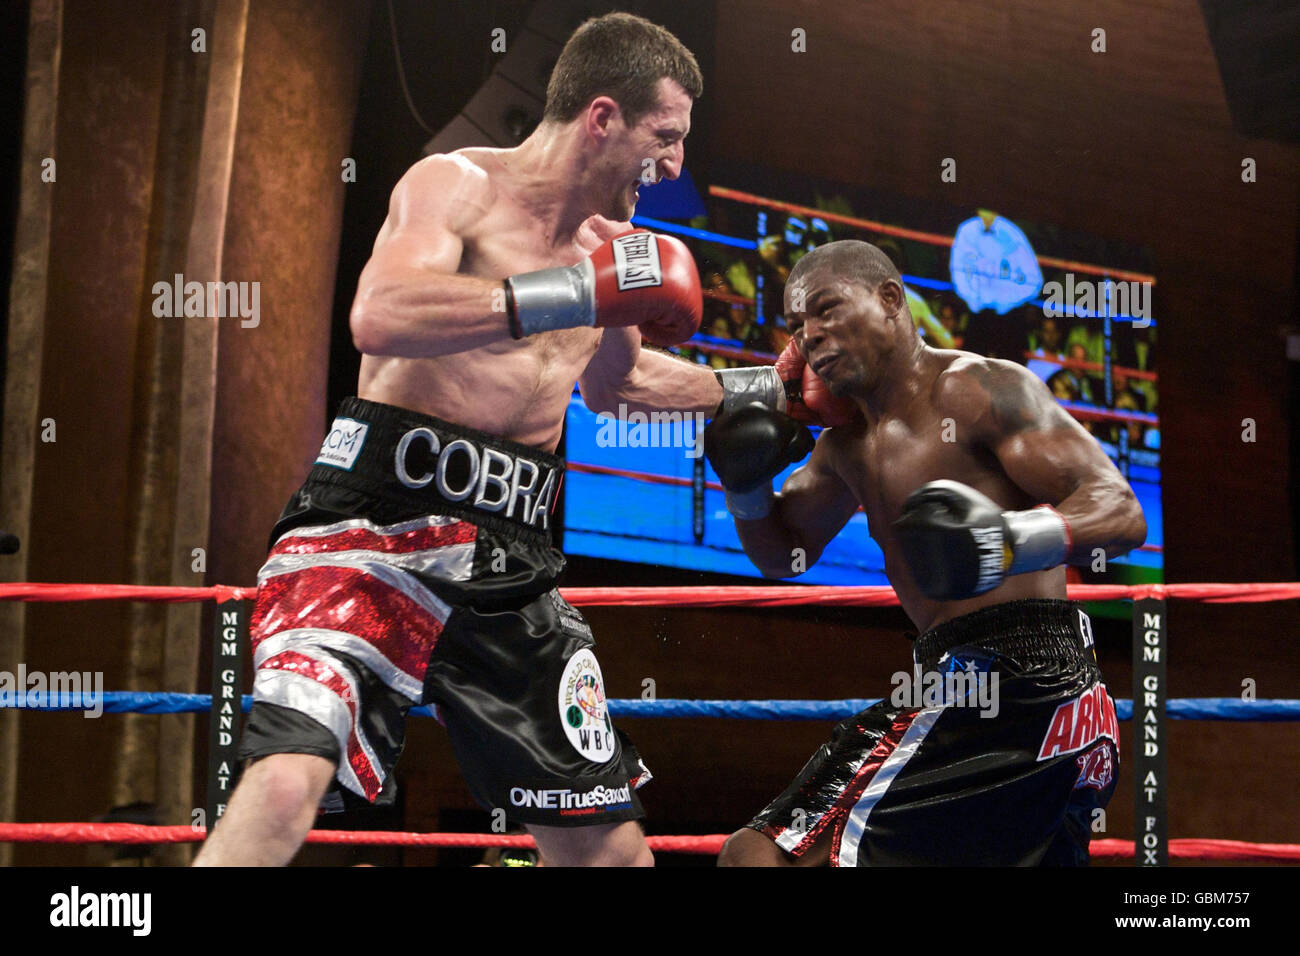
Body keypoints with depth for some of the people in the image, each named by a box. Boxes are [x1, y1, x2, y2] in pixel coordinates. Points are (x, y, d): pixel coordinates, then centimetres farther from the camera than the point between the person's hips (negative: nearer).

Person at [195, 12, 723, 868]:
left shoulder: (609, 239, 17)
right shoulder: (458, 186, -6)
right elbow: (379, 318, -26)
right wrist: (577, 293, -27)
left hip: (512, 557, 7)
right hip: (383, 520, -7)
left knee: (612, 847, 9)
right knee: (287, 782, -28)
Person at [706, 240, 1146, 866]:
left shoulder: (978, 388, -9)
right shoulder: (847, 443, 17)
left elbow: (1122, 514, -16)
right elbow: (782, 555, 28)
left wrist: (1011, 539, -35)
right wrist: (744, 483, 8)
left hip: (1014, 689, -10)